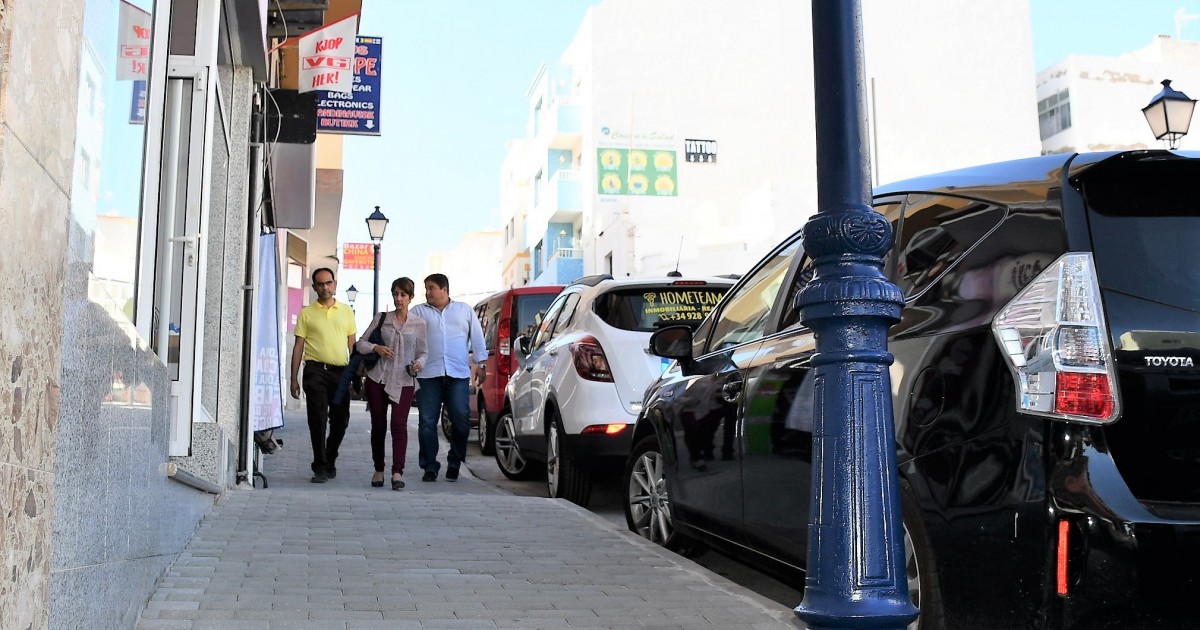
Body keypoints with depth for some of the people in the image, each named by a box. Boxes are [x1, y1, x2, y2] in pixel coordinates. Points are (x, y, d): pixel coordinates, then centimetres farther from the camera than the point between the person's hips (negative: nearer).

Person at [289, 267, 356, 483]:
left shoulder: (346, 311, 13)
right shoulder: (307, 313, 6)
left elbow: (352, 345, 16)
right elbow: (298, 346, 6)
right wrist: (294, 378, 1)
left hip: (341, 371, 3)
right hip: (316, 370, -3)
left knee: (340, 421, 7)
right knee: (317, 420, -7)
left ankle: (330, 461, 27)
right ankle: (320, 468, -2)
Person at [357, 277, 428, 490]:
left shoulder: (418, 323, 6)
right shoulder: (381, 319, 8)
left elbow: (422, 352, 9)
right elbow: (361, 343, 11)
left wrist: (418, 363, -12)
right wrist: (375, 348, -9)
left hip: (403, 381, -2)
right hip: (377, 377, 2)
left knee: (399, 424, -14)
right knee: (378, 425, 6)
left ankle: (397, 472, -17)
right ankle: (378, 470, 18)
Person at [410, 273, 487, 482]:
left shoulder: (465, 310, 16)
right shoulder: (418, 312, 13)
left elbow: (477, 337, 15)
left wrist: (480, 362, 6)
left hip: (458, 375, 0)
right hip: (428, 374, 0)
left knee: (461, 420, -6)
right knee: (427, 422, -2)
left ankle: (454, 463, 12)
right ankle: (429, 467, 7)